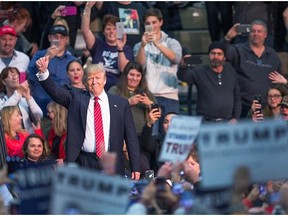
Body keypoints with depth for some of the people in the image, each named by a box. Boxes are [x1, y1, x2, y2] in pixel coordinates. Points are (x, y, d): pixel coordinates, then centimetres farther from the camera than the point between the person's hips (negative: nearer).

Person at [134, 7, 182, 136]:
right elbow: (140, 64, -4)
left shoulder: (172, 43, 12)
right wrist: (143, 45, -22)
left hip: (169, 96, 0)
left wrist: (157, 44, -23)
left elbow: (176, 59, -10)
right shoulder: (139, 46, 14)